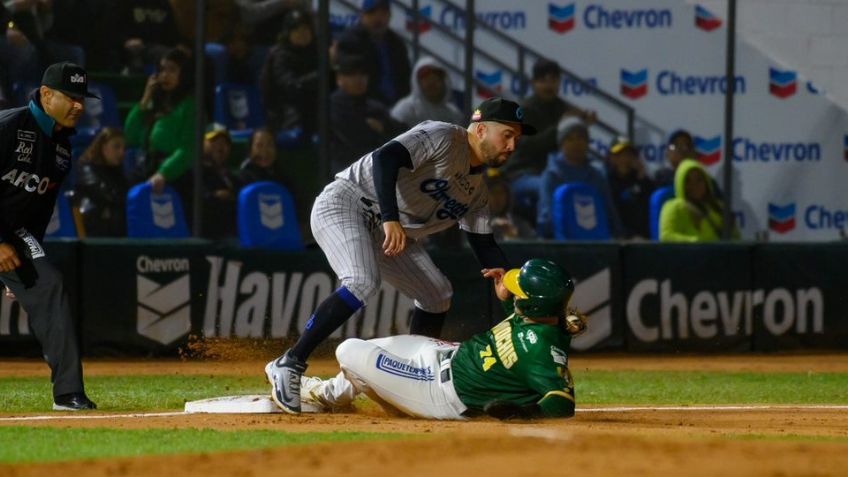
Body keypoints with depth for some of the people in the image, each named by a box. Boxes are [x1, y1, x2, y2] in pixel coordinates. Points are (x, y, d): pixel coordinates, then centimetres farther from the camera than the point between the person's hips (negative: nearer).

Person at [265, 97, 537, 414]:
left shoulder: (476, 188, 12)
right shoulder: (442, 138, -15)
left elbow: (483, 244, 14)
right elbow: (385, 158, -29)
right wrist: (390, 218, -40)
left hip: (386, 232, 10)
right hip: (346, 202, -10)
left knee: (437, 294, 9)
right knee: (363, 282, -31)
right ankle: (289, 365, -29)